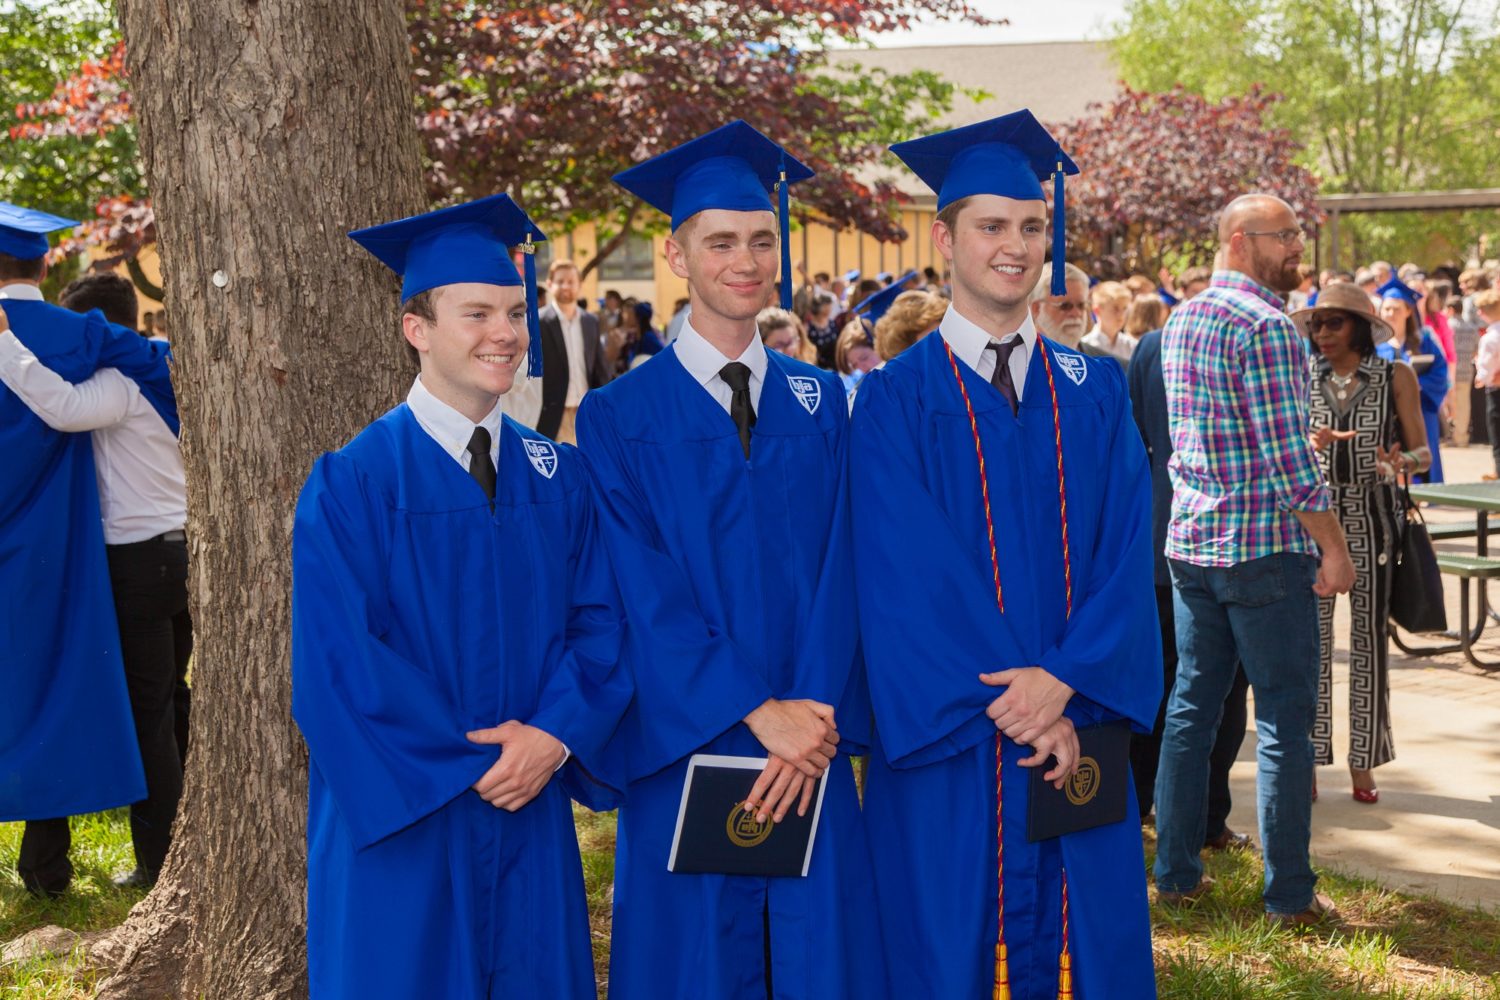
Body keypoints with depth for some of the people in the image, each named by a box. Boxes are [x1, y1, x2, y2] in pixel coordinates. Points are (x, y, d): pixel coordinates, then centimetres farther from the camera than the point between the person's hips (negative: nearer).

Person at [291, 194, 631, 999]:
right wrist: (464, 767, -14)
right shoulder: (352, 484, -9)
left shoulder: (556, 477, 5)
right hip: (400, 819, -4)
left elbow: (598, 620, 3)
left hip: (533, 819, 4)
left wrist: (555, 735, -14)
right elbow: (336, 662, -13)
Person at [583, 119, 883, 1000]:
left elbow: (838, 569, 1)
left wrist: (814, 716, -12)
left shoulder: (821, 404, 8)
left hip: (814, 748, 3)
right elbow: (645, 594, -8)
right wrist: (757, 713, -16)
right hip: (688, 753, -2)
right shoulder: (620, 417, -1)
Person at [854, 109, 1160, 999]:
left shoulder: (1096, 393, 8)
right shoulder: (897, 400, -3)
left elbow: (1127, 554, 1)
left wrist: (1065, 681, -14)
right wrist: (1005, 701, -17)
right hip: (948, 746, -3)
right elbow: (905, 573, -10)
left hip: (1076, 738, 3)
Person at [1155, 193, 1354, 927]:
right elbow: (1289, 458, -19)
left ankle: (1176, 873, 18)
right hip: (1265, 547, -8)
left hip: (1190, 543, 8)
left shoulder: (1180, 321, 11)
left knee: (1191, 707, 12)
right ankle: (1289, 894, 6)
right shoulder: (1267, 327, -16)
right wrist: (1335, 548, -13)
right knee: (1284, 721, 0)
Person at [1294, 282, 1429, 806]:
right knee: (1311, 639, -2)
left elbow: (1422, 452, 3)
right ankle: (1308, 761, 6)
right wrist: (1310, 444, -15)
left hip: (1373, 518, -1)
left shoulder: (1396, 377, 3)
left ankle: (1363, 763, 13)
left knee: (1369, 638, 3)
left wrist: (1401, 461, -20)